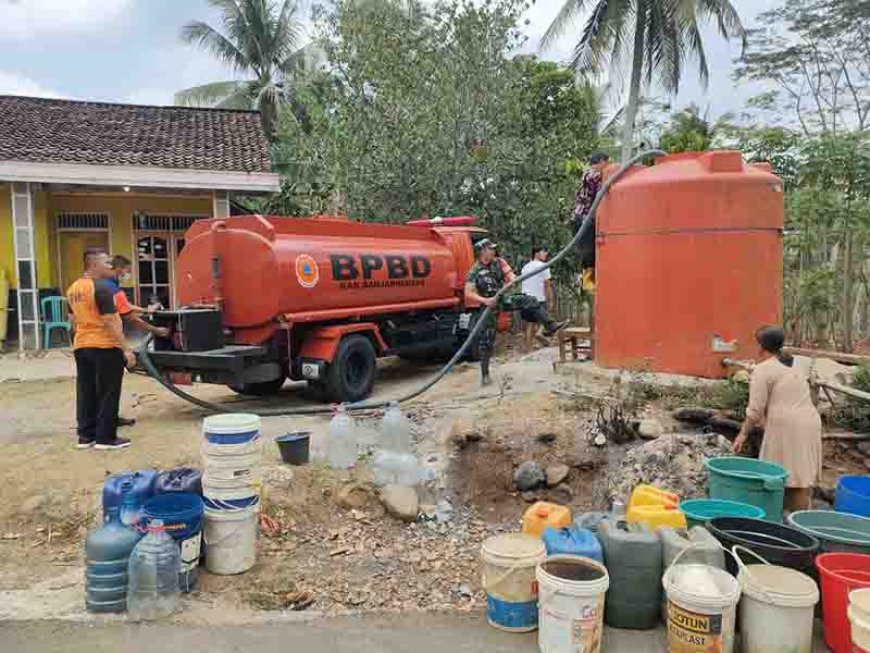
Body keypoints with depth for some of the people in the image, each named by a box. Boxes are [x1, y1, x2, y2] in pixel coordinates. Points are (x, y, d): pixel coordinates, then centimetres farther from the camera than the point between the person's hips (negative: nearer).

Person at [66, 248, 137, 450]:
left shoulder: (73, 289, 11)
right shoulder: (101, 287, -16)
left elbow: (73, 320, 18)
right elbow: (110, 322, -20)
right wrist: (126, 349, -19)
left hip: (81, 346, 8)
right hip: (105, 347, -8)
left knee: (85, 392, 12)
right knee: (107, 393, 0)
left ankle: (85, 436, 17)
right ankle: (105, 438, 3)